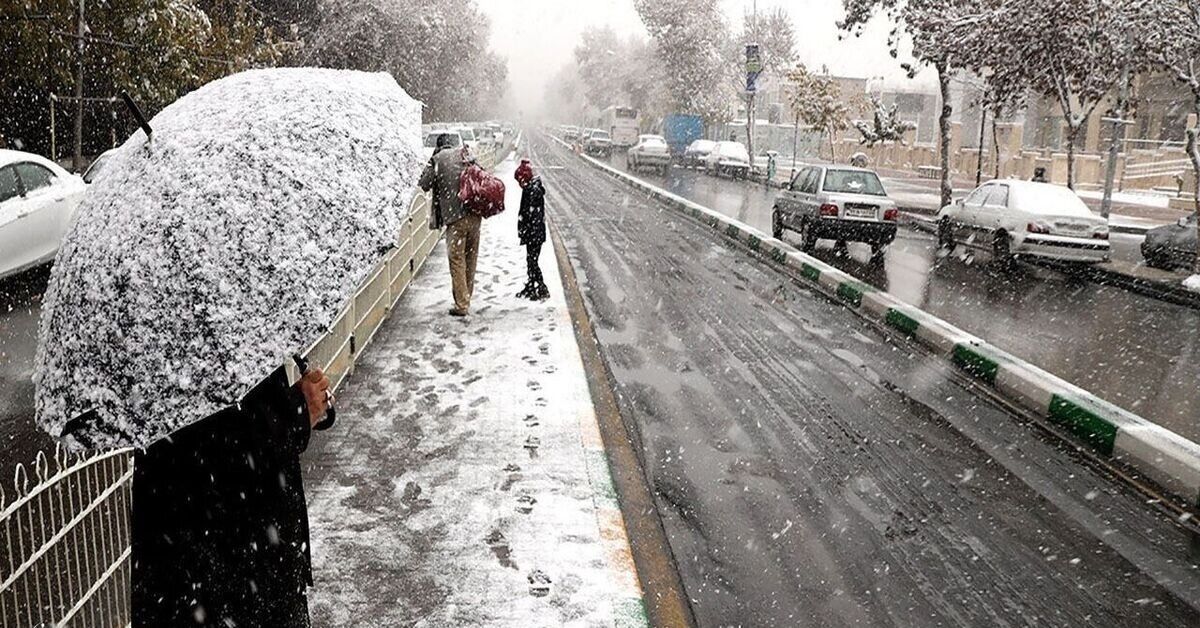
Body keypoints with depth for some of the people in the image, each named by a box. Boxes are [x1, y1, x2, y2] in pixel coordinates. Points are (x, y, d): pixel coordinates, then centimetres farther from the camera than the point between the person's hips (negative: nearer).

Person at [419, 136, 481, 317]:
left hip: (455, 216, -5)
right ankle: (467, 299, 25)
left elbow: (424, 184, -1)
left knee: (457, 260, 1)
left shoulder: (437, 159, -1)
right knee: (471, 258, 14)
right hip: (475, 215, 5)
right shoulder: (467, 156, 12)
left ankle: (461, 305, 1)